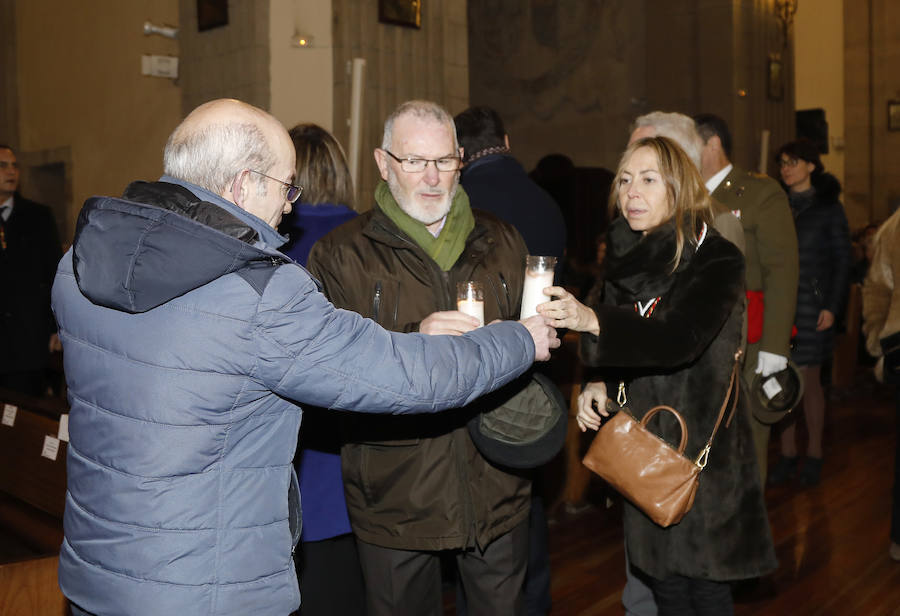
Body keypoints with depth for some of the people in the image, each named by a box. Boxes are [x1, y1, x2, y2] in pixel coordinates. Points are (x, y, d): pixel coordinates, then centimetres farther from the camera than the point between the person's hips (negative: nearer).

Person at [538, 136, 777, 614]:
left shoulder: (716, 259, -12)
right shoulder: (626, 258, 5)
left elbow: (680, 337, -29)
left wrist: (592, 320, -42)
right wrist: (601, 384, -6)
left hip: (703, 452, -5)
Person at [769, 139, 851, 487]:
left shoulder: (828, 207, 2)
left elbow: (842, 260, 1)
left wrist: (832, 307, -8)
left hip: (811, 305, -3)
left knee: (808, 380, -1)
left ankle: (814, 455, 14)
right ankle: (787, 455, 13)